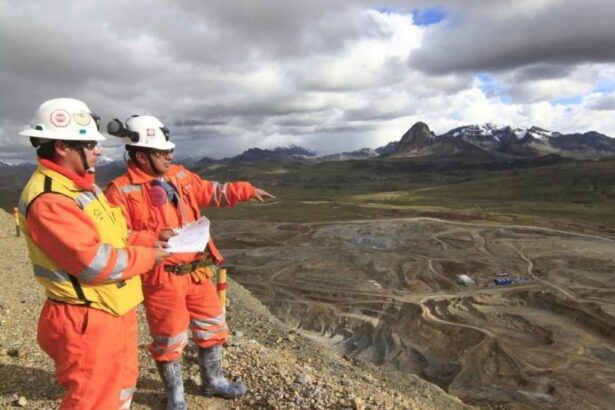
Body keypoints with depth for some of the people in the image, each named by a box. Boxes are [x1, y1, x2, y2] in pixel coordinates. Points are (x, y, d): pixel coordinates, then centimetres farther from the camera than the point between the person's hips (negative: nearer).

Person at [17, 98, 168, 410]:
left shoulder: (80, 185, 8)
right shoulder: (48, 200, -24)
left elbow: (112, 234, 14)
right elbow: (97, 263, -28)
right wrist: (148, 256, -14)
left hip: (115, 311, 10)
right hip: (88, 322, -10)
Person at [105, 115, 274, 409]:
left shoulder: (180, 176, 6)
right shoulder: (121, 191, -13)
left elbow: (212, 193, 18)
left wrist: (246, 191, 12)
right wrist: (153, 238, -28)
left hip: (197, 271, 6)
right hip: (161, 278, -6)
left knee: (212, 326, 18)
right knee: (169, 339, 11)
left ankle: (213, 381, 41)